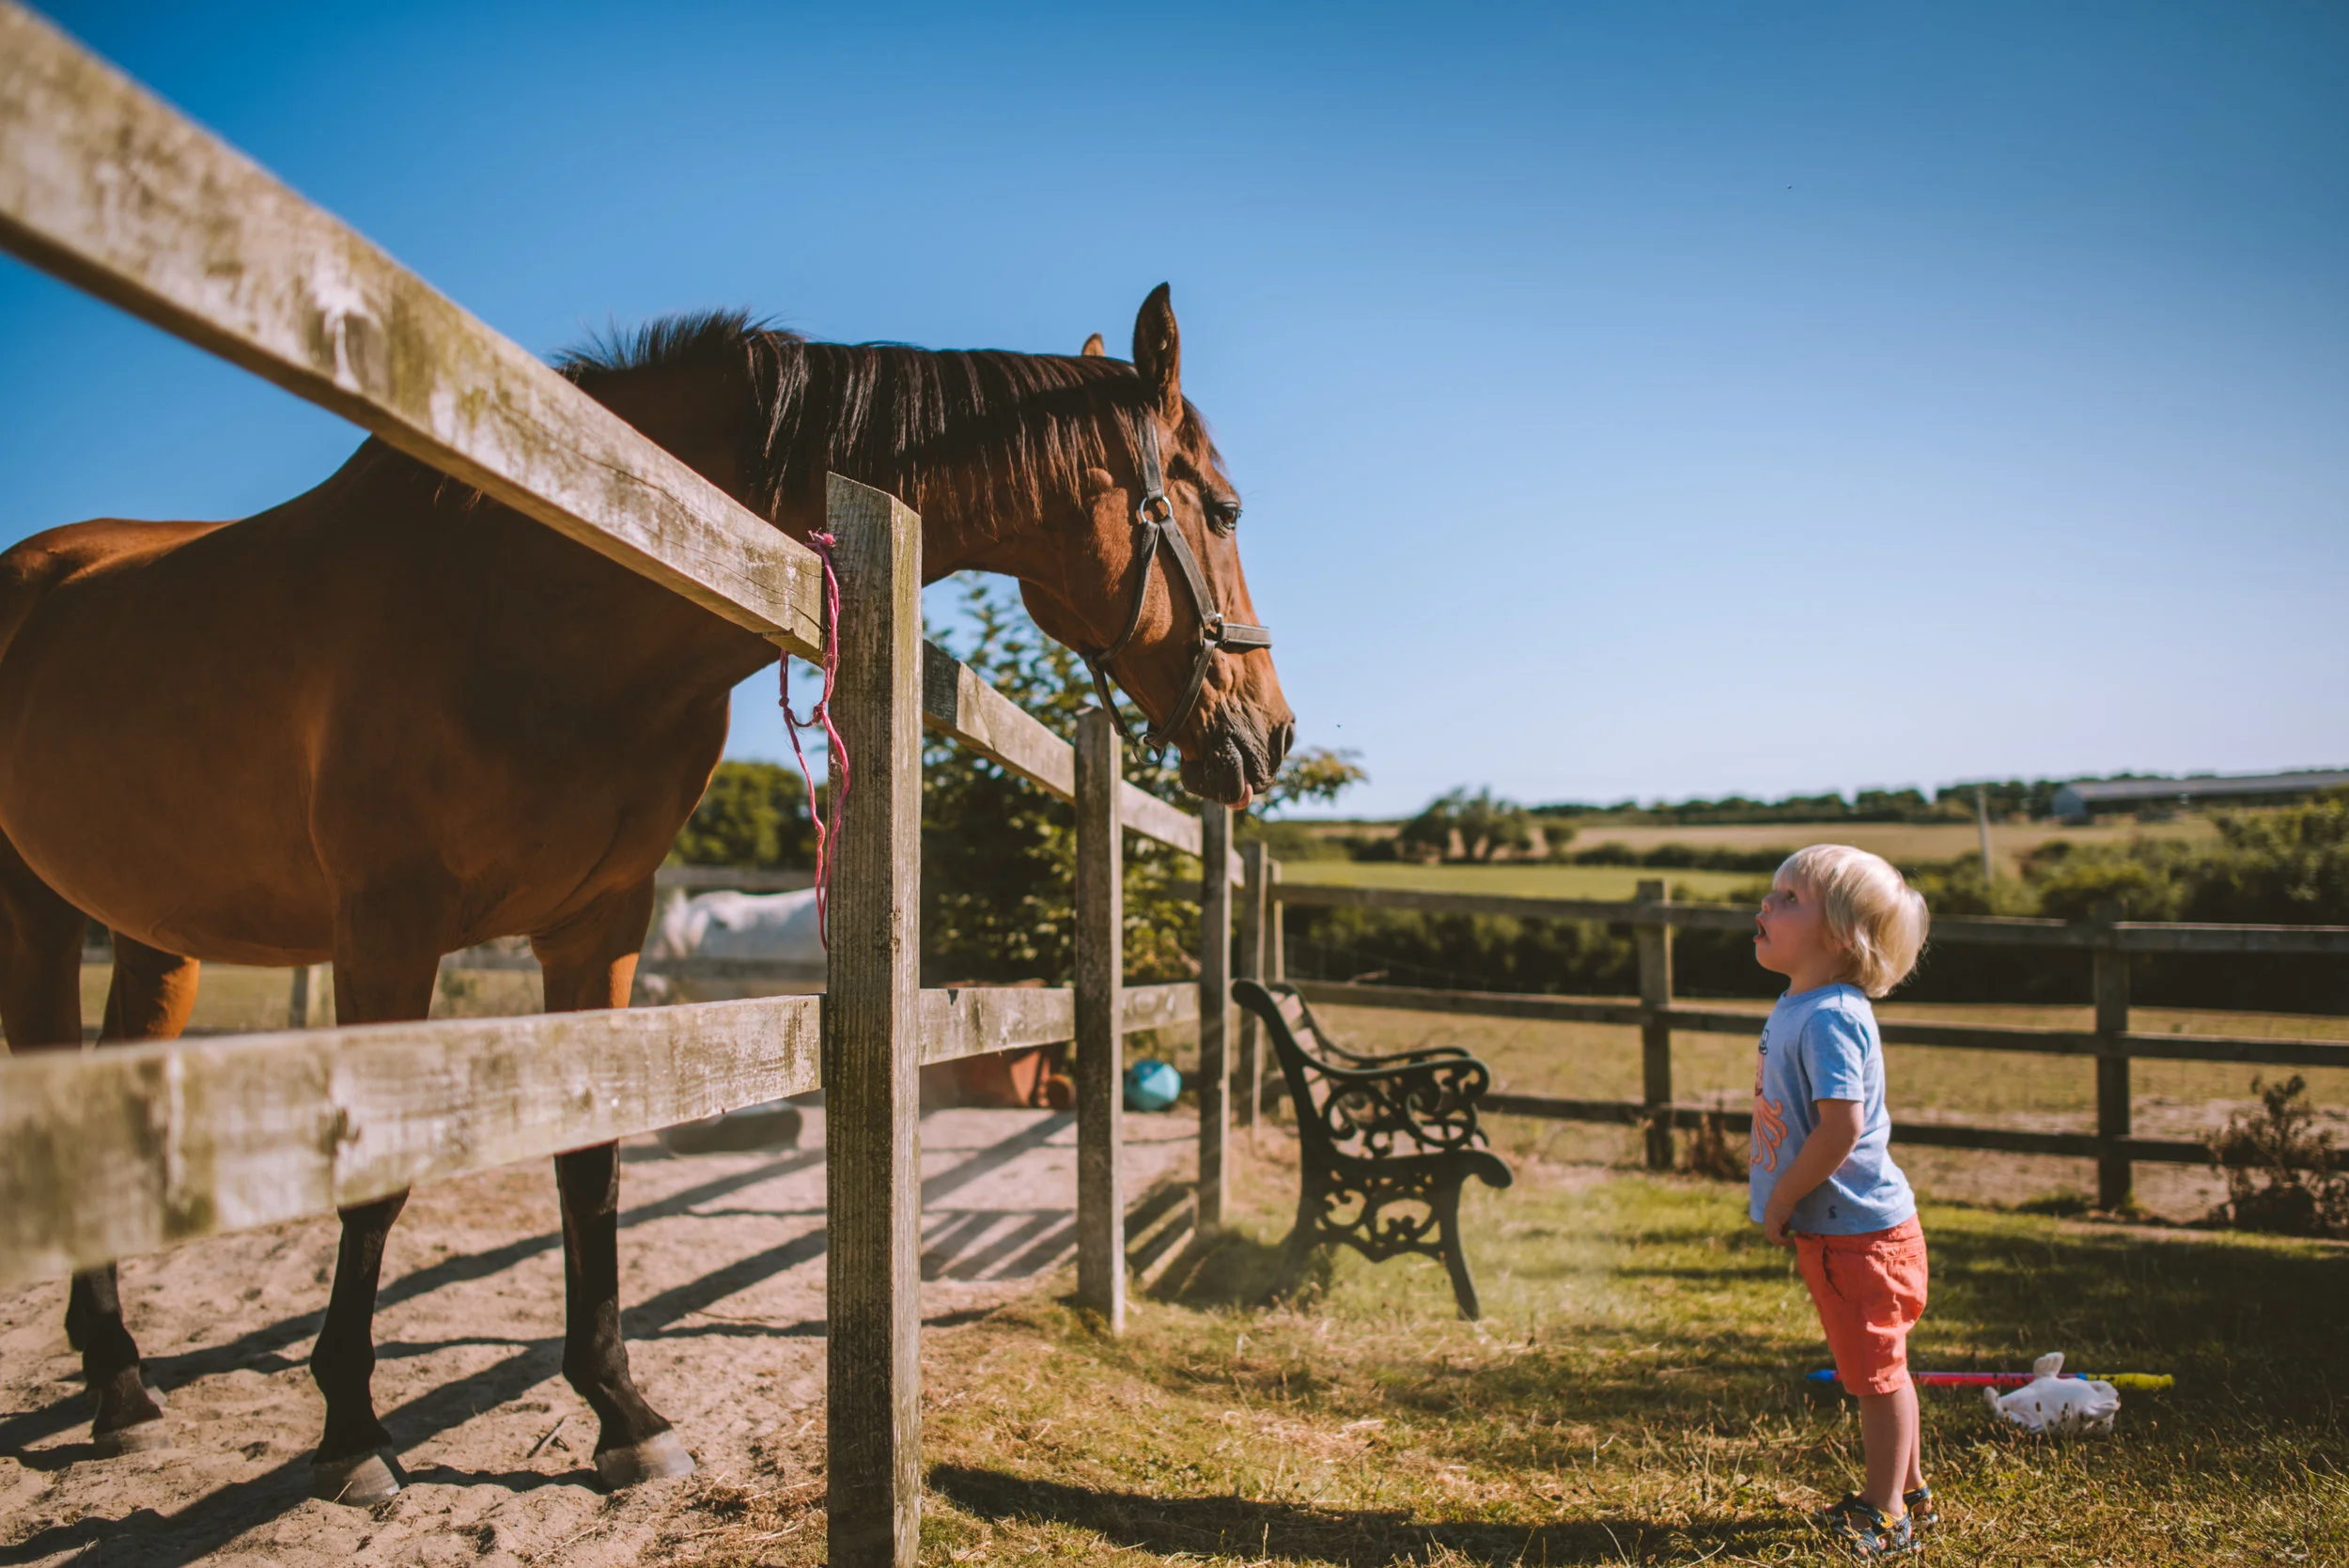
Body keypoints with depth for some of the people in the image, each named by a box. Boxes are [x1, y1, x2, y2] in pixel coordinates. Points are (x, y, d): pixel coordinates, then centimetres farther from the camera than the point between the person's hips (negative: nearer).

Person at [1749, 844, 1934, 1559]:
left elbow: (1842, 1127, -31)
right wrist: (1780, 1194, 12)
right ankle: (1906, 1490, 37)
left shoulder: (1829, 1018, -24)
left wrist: (1783, 1198, -20)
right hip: (1836, 1225, 10)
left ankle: (1884, 1515, 19)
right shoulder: (1798, 1006, 7)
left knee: (1876, 1371, 5)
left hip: (1857, 1231, -10)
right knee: (1877, 1369, 22)